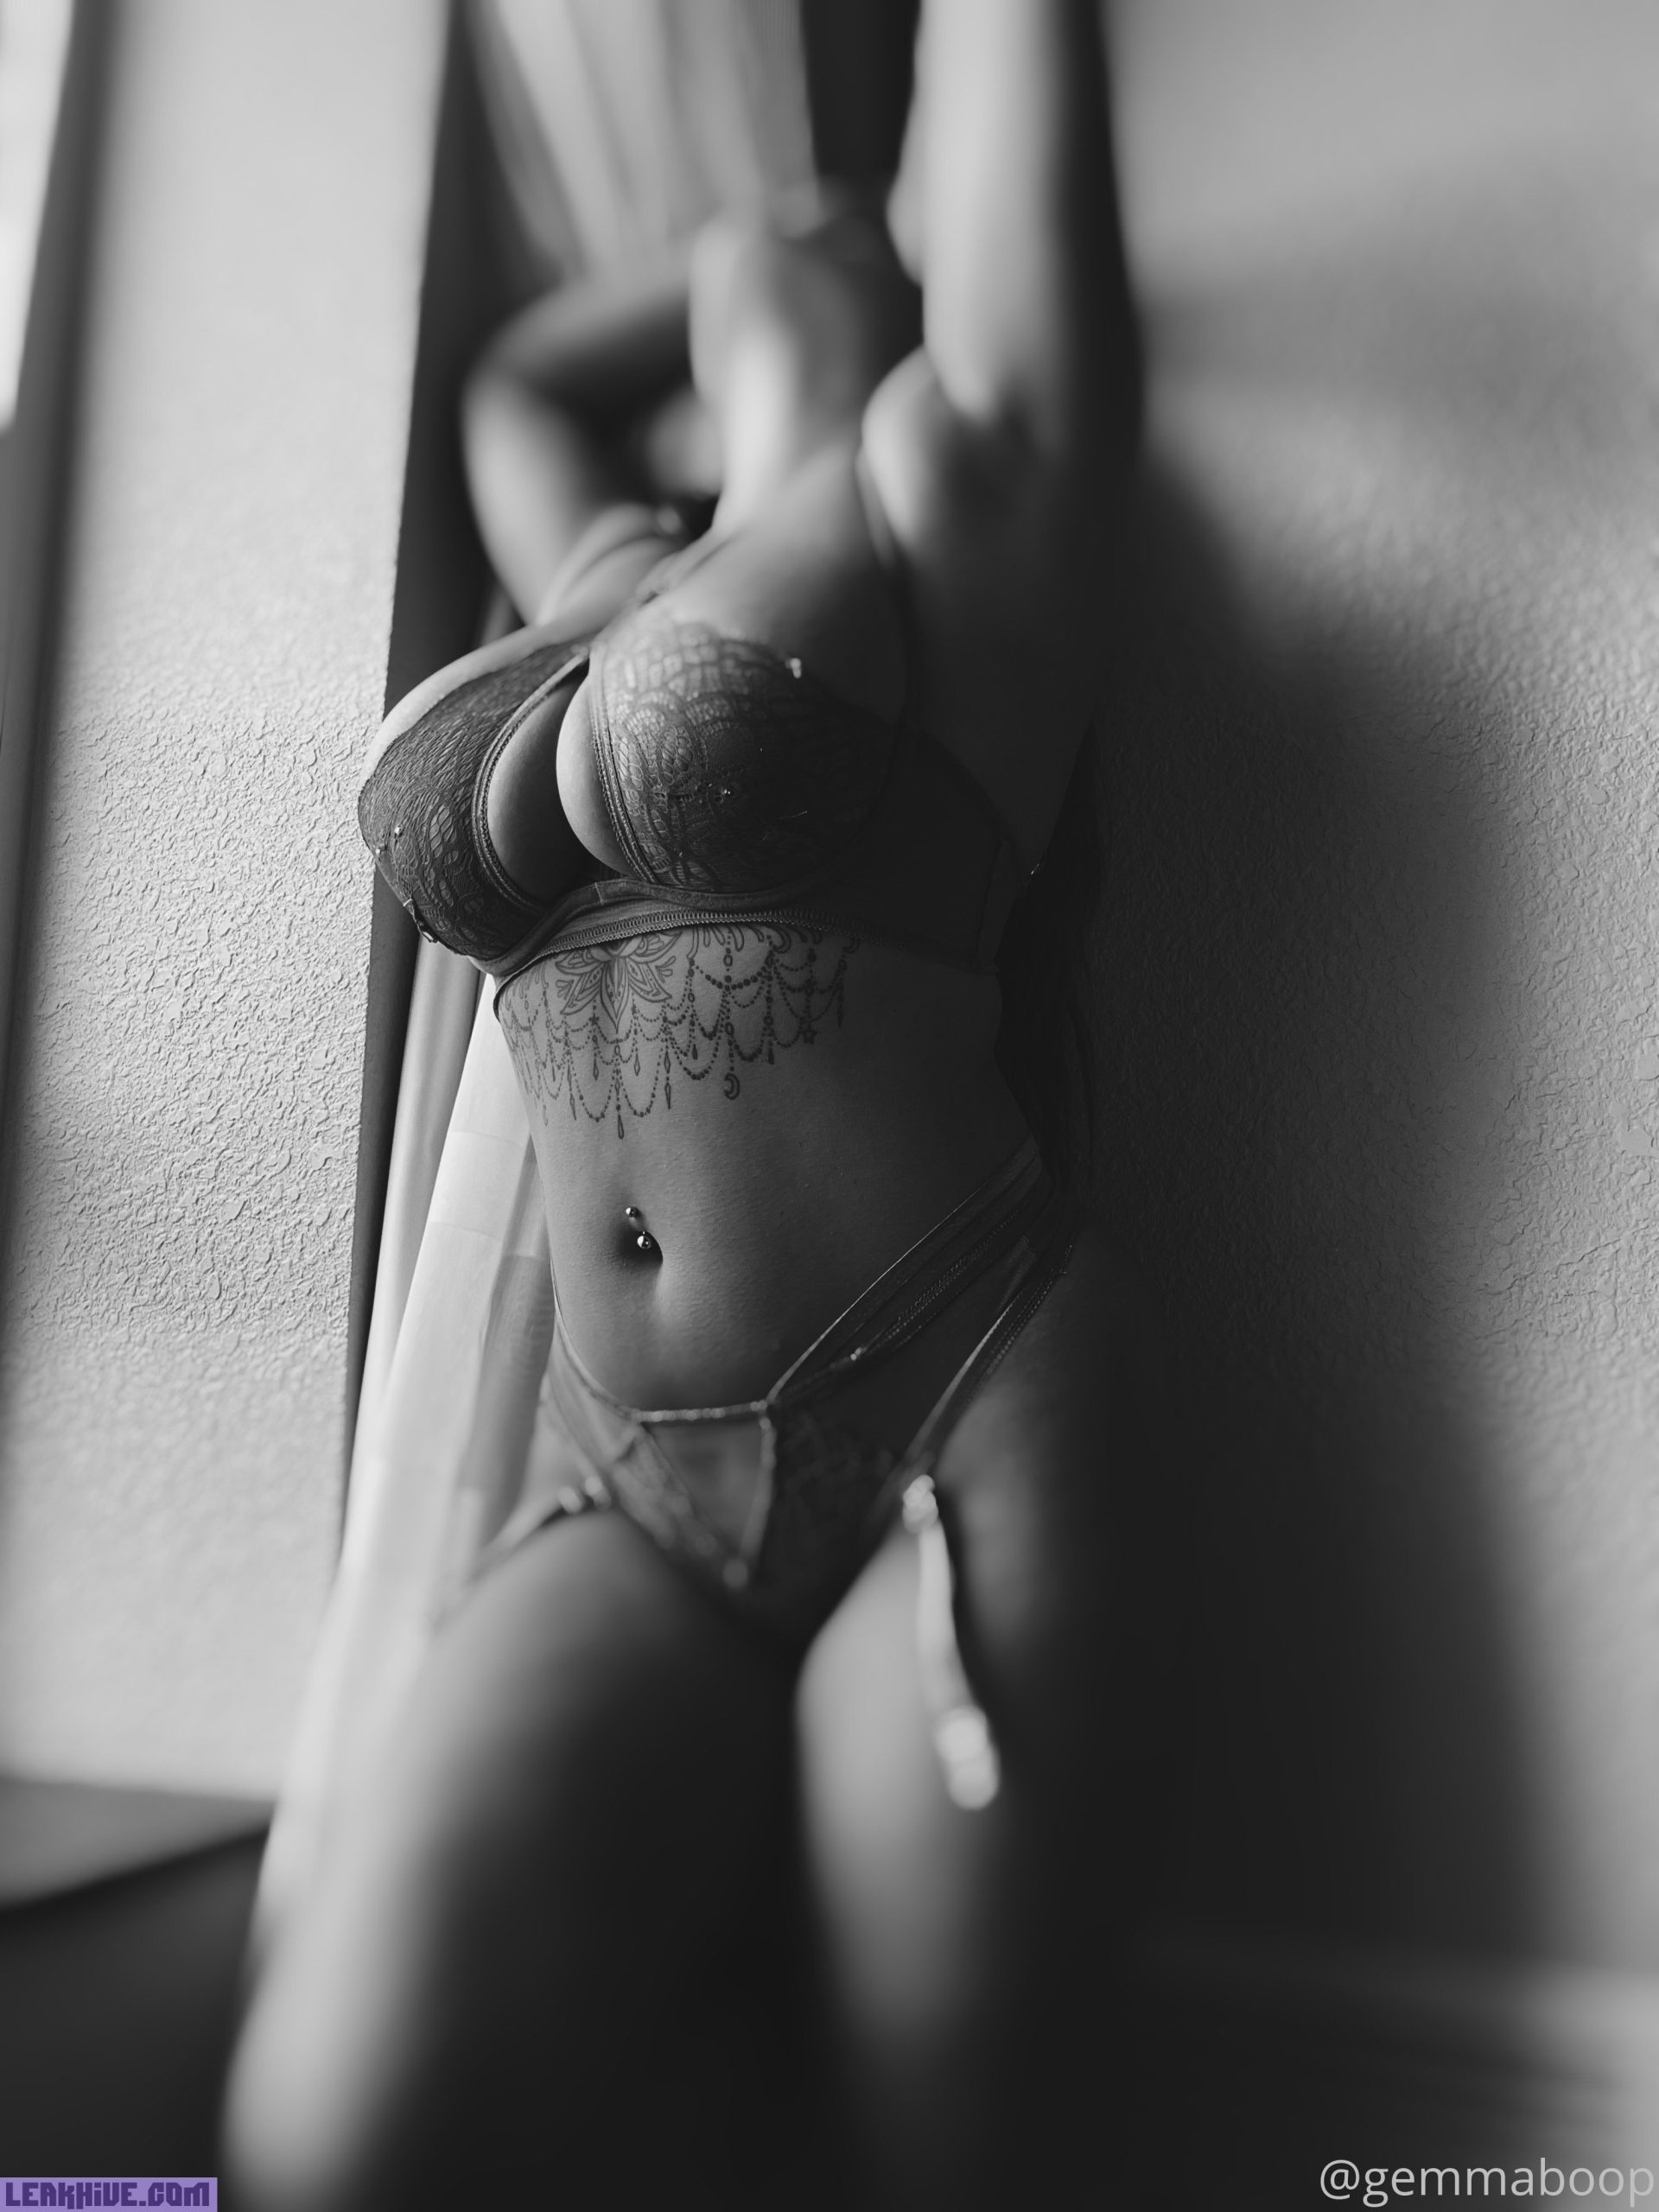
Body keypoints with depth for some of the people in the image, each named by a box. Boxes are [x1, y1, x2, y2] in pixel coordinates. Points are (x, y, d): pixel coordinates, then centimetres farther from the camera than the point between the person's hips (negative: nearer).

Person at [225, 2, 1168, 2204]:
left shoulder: (953, 483, 8)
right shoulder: (612, 587, 21)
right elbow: (518, 382, 41)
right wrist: (765, 234, 42)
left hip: (959, 1428, -3)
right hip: (627, 1486, 4)